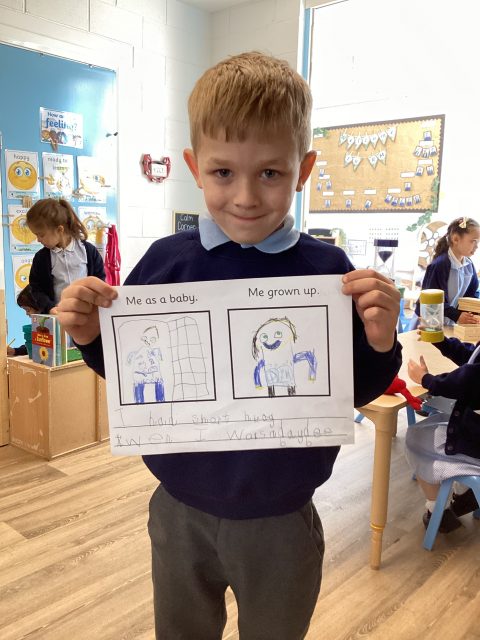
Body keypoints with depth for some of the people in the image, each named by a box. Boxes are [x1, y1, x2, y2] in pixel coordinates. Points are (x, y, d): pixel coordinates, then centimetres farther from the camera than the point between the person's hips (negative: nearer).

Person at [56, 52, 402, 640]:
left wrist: (379, 344, -25)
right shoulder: (166, 261, -10)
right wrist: (91, 336, -18)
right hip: (180, 509, 2)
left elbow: (353, 392, -6)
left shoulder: (328, 271, -14)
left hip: (281, 521, -1)